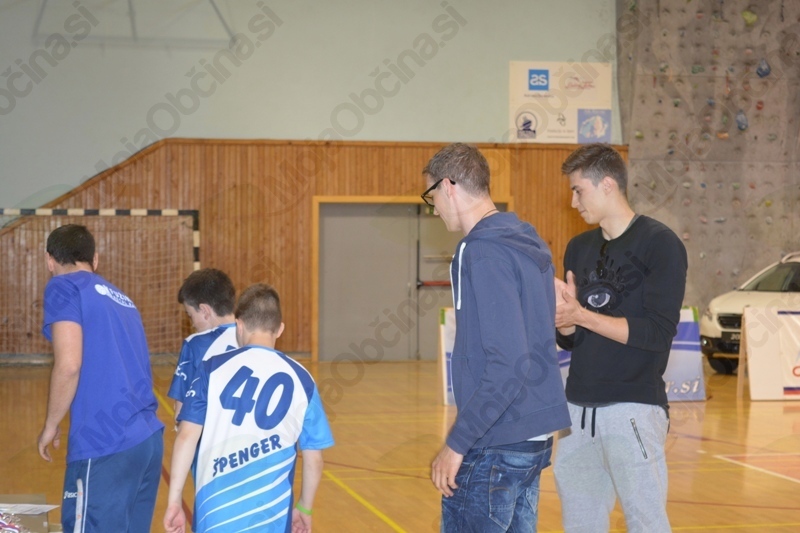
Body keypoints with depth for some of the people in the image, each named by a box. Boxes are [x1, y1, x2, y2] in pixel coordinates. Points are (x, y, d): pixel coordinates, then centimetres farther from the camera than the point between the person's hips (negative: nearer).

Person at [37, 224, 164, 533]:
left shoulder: (64, 288, -1)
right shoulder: (120, 299, 21)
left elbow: (69, 365, -12)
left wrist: (50, 426, 0)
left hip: (106, 447, -7)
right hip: (149, 439, 7)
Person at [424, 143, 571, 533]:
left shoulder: (484, 252, -16)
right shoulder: (528, 243, 11)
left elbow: (507, 364, -22)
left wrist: (457, 443, -19)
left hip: (495, 445, -9)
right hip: (535, 438, 9)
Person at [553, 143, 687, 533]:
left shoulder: (659, 244, -7)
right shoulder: (579, 249, 13)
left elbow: (658, 332, -14)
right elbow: (570, 339, 13)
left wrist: (581, 315, -15)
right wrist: (563, 317, -9)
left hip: (633, 408, -7)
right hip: (579, 407, 7)